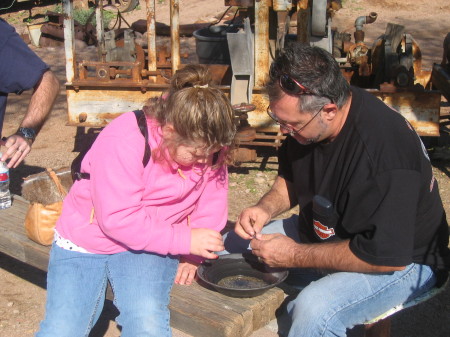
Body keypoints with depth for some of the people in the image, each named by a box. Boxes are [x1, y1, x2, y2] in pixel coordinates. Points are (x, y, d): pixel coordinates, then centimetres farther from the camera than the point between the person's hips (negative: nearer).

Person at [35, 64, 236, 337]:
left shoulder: (206, 143, -11)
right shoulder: (122, 142, -26)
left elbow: (212, 201, -3)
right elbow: (118, 219, -28)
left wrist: (193, 254, -15)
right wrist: (184, 240, -29)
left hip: (150, 247, 2)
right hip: (87, 240, -1)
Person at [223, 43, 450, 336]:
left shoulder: (385, 150, -33)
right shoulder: (306, 118, -7)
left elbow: (387, 255, -30)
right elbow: (291, 178, 12)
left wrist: (295, 256, -23)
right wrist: (266, 208, -9)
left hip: (403, 260, -8)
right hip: (327, 234, 8)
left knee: (315, 309, -35)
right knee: (235, 242, 4)